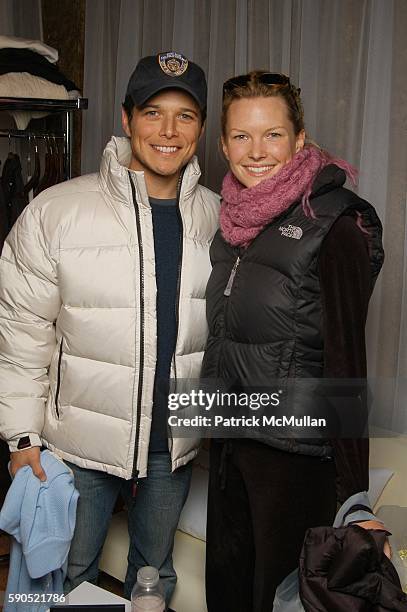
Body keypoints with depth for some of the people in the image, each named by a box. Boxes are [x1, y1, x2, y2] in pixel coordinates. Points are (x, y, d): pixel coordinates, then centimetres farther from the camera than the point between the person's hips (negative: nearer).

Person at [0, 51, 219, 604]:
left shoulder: (218, 220, -3)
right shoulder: (55, 212, -14)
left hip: (175, 443, 3)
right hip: (78, 442, -2)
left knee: (155, 572, 25)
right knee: (67, 577, 20)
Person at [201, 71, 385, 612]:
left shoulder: (335, 225, -17)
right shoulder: (236, 218, 5)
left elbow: (346, 363, -18)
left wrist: (354, 496, -17)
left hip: (296, 452, -7)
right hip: (229, 441, 7)